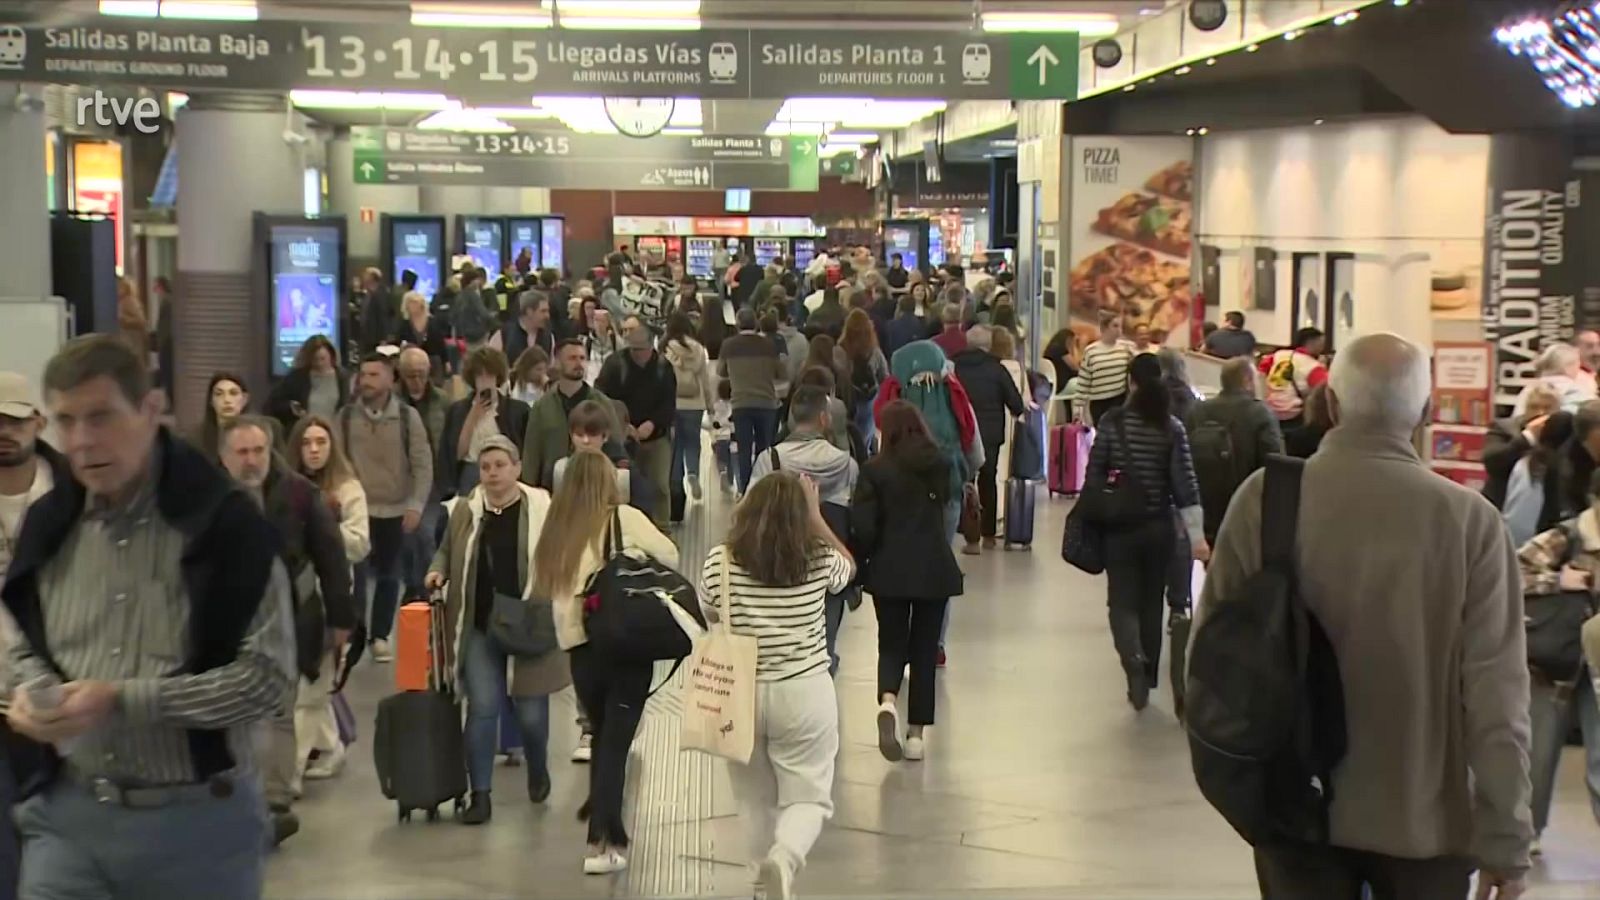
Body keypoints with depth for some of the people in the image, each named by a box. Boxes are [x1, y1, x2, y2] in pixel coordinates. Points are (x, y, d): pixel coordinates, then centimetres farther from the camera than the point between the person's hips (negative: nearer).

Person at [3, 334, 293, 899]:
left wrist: (122, 699, -21)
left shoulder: (225, 524, -11)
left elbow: (268, 676, -15)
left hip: (198, 817, -4)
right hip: (67, 814, 4)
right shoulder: (48, 526, 7)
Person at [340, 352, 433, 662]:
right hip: (356, 508, 0)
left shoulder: (408, 416, -5)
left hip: (395, 510, 0)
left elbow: (422, 464, -4)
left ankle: (380, 636, 20)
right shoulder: (347, 416, -2)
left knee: (388, 576, 9)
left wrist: (416, 505, -11)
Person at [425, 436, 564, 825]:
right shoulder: (465, 510, 3)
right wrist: (439, 572, -2)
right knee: (482, 709, -2)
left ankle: (538, 770, 36)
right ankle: (480, 795, 7)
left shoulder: (543, 509, -6)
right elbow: (447, 551, 18)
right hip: (479, 628, 2)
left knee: (531, 711, 6)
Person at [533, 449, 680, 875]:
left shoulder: (555, 530, 5)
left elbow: (542, 589, 4)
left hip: (579, 649, 4)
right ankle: (601, 843, -6)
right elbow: (671, 556, 6)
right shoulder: (623, 519, -3)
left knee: (603, 737, 20)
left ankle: (608, 831, 27)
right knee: (616, 741, 0)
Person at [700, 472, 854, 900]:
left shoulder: (720, 561, -9)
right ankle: (784, 857, -19)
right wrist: (816, 515, 15)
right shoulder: (820, 562, -8)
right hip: (804, 693, -1)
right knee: (809, 796, 8)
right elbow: (849, 567, 16)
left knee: (756, 798, 18)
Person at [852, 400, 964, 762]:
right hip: (934, 569, 2)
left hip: (890, 571, -2)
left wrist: (860, 562, 4)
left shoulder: (875, 470, -9)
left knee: (891, 645, 11)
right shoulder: (940, 465, 0)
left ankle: (887, 702, -18)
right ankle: (916, 733, 10)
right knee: (924, 650, 11)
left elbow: (862, 528, -11)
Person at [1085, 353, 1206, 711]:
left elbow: (1094, 474, -5)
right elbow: (1185, 483, -8)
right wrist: (1197, 535, -7)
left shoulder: (1112, 422, -9)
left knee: (1123, 602, 5)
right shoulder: (1173, 428, -6)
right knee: (1151, 602, 15)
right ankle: (1146, 679, 22)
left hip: (1120, 527, -2)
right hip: (1160, 527, 2)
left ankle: (1134, 663, -20)